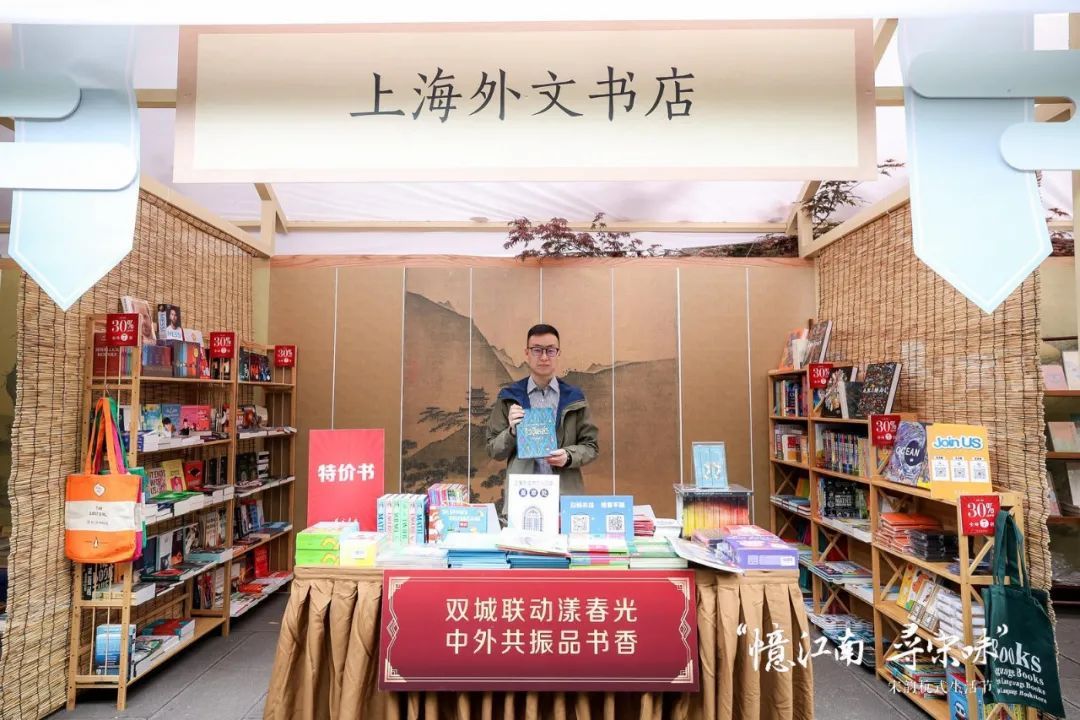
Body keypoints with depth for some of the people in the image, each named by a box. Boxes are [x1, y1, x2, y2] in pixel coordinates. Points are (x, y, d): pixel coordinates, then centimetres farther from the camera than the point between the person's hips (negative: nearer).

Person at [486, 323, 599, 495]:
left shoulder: (574, 397, 5)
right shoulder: (509, 397, 4)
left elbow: (591, 446, 7)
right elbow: (493, 450, 6)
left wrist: (569, 457, -11)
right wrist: (512, 431, -12)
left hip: (566, 491, 1)